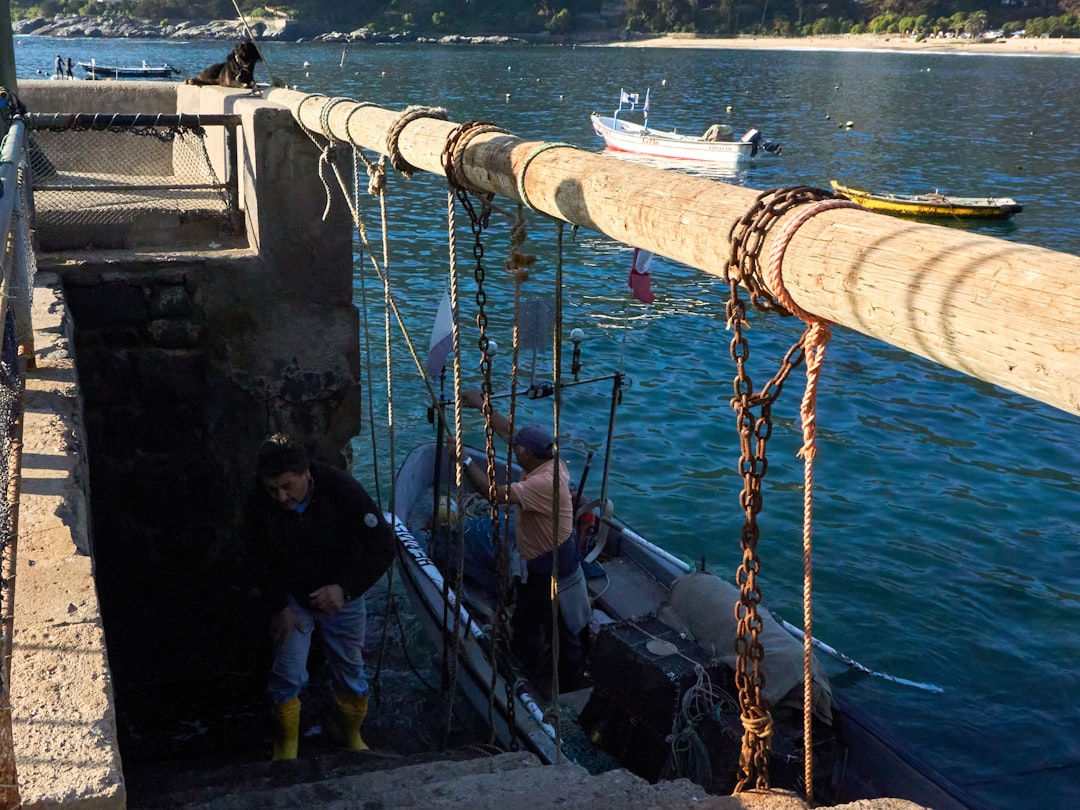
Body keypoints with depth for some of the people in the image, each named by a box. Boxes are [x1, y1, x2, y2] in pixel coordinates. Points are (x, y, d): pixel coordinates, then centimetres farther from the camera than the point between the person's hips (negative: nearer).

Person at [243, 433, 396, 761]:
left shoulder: (342, 489, -29)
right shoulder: (259, 505, -22)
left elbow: (384, 547, -23)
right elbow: (262, 561, -4)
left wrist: (346, 589, -31)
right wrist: (279, 608, -11)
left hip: (343, 597, 0)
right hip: (292, 599, 1)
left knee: (350, 672, 13)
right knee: (288, 677, -2)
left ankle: (349, 732, 40)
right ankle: (286, 746, 22)